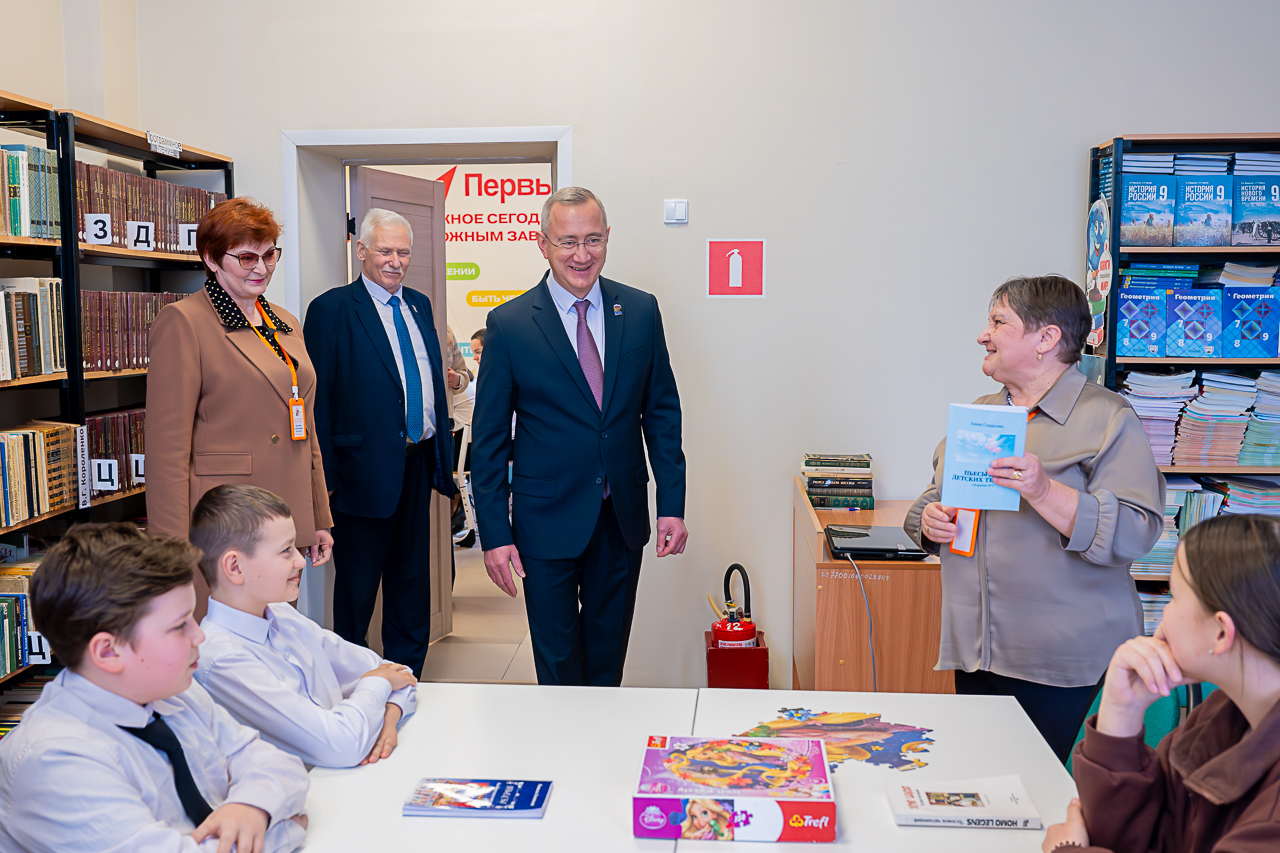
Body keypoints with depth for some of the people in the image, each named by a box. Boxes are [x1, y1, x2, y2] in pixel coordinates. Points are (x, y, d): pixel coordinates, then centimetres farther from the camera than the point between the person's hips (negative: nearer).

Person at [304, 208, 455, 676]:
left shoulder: (419, 305, 12)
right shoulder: (331, 309, -8)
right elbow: (317, 399, -11)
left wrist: (442, 455, 14)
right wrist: (326, 476, -15)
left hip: (419, 463, 6)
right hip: (368, 468, -6)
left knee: (412, 581, 16)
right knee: (357, 584, 7)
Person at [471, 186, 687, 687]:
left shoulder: (640, 311, 1)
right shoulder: (509, 324, -7)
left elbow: (661, 411, 6)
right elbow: (489, 437, -4)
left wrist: (672, 504, 1)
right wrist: (494, 533, -8)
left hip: (623, 517, 3)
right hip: (549, 519, -3)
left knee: (609, 652, 17)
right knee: (558, 658, 9)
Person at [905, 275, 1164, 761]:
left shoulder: (1108, 419, -6)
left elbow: (1134, 533, -16)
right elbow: (936, 498, 23)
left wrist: (1044, 491, -26)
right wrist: (929, 521, 0)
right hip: (974, 650, 6)